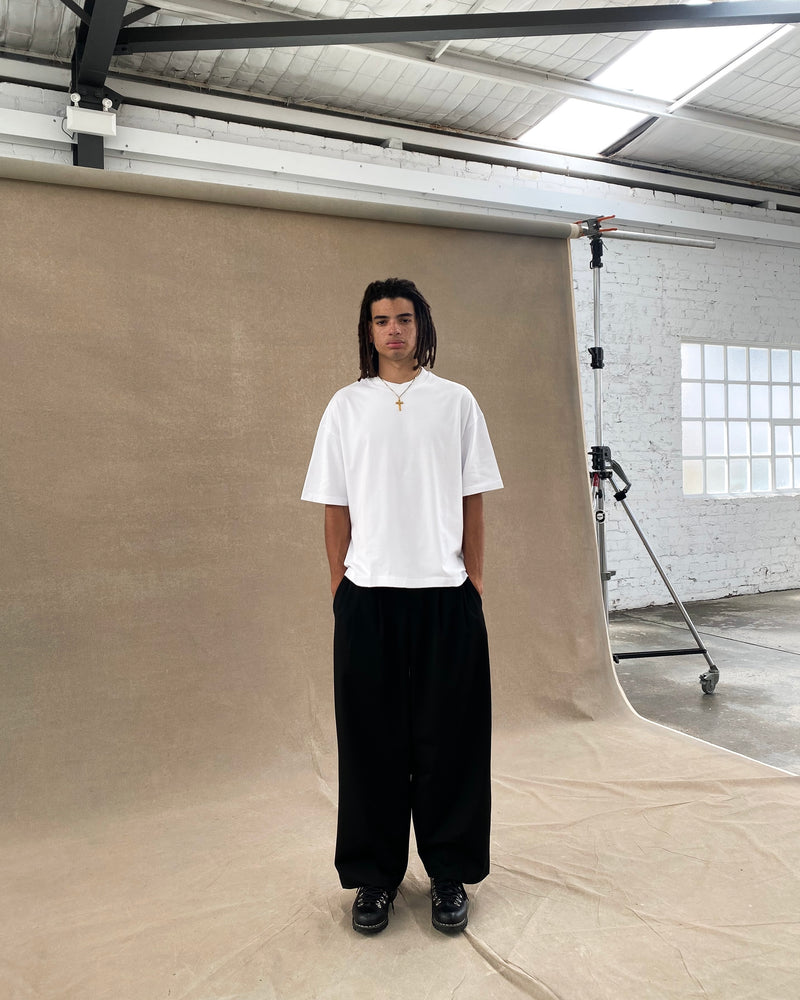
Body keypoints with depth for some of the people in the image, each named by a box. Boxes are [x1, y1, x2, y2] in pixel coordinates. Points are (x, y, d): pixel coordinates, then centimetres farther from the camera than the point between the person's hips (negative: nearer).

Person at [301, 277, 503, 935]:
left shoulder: (456, 402, 6)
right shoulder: (347, 406, 7)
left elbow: (473, 501, 6)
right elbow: (335, 506, 7)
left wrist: (475, 579, 1)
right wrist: (339, 583, 2)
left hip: (445, 591, 0)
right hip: (369, 592, 1)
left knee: (448, 737, 7)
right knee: (373, 737, 8)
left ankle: (450, 873, 24)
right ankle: (376, 875, 25)